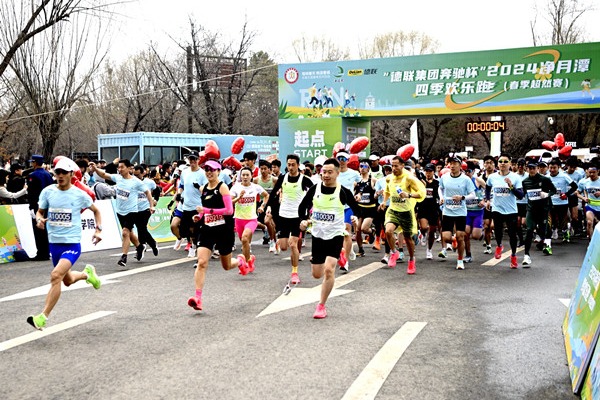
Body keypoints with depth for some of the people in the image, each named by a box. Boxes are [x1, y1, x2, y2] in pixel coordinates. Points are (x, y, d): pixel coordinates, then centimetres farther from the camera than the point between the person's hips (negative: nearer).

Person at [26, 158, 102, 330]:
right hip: (54, 243, 5)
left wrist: (98, 229, -2)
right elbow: (39, 211, 11)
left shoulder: (79, 194, -5)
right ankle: (87, 273, 52)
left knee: (56, 276, -24)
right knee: (67, 280, 19)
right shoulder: (48, 191, -1)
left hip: (72, 243, -4)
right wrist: (39, 219, -12)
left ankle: (43, 317, -18)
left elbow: (96, 211, 11)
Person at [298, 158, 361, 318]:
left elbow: (356, 209, 3)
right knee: (317, 274, 11)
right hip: (317, 234, 4)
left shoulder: (343, 192, -9)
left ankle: (322, 306, -4)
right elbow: (302, 207, 8)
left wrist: (355, 218, -16)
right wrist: (304, 220, -9)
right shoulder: (314, 189, -2)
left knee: (329, 270, -19)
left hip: (335, 235, -3)